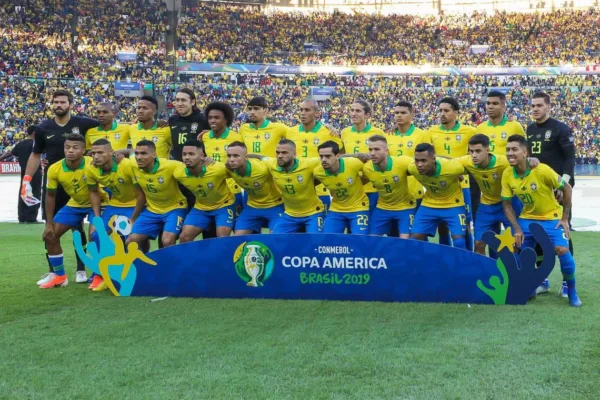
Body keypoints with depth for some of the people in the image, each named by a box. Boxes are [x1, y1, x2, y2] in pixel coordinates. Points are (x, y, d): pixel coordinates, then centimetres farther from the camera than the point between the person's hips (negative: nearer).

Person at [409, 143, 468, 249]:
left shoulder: (452, 167, -34)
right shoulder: (412, 168, -24)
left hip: (453, 205, -3)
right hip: (429, 204, 3)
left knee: (459, 242, -13)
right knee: (414, 239, -1)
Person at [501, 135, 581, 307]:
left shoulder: (542, 170, -26)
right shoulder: (507, 174, -13)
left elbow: (567, 188, -14)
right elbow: (506, 204, -2)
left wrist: (565, 218, -12)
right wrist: (517, 229, -10)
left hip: (552, 218, -4)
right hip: (527, 218, 4)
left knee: (562, 250, -20)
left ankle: (571, 290, 2)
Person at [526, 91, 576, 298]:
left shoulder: (561, 129, -8)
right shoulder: (529, 130, 11)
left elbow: (570, 158, -12)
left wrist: (564, 183, -21)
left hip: (557, 188, -6)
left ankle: (567, 281, 6)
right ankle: (542, 280, 17)